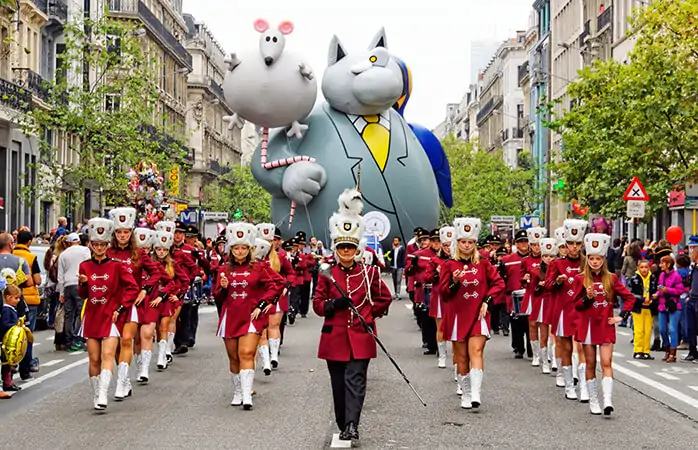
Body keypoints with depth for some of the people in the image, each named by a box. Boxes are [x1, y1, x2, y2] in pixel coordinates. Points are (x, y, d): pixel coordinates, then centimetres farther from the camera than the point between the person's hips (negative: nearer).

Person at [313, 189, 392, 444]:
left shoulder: (369, 272, 2)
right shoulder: (326, 274, 2)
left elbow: (385, 298, 13)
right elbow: (318, 305, 1)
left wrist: (370, 314, 2)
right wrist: (334, 304, -17)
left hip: (360, 337, -1)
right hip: (335, 337, 2)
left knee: (355, 380, -12)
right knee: (339, 384, 9)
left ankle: (352, 426, -19)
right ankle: (344, 427, 21)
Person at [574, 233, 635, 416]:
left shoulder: (611, 279, 1)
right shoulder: (581, 279, -1)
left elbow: (629, 297, 8)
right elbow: (577, 305, -1)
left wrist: (621, 316, 0)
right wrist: (588, 297, -19)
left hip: (606, 326, 0)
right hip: (587, 326, 0)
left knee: (606, 363, -9)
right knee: (590, 364, 6)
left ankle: (608, 401, -18)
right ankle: (593, 401, 15)